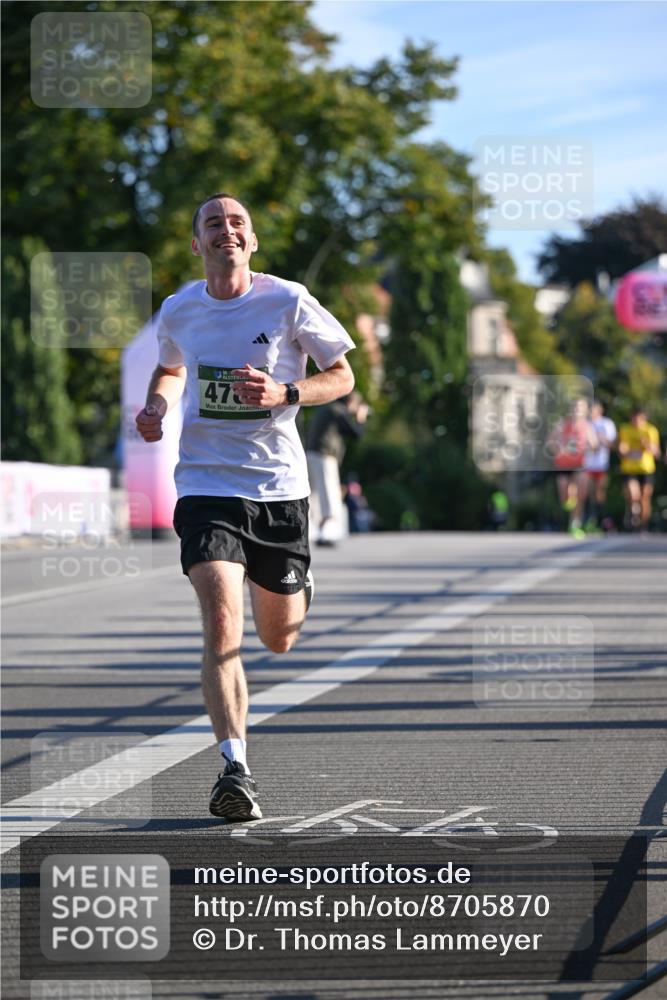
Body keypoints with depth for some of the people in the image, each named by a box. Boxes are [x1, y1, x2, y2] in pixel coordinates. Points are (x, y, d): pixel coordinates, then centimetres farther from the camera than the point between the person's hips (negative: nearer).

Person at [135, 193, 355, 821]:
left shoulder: (288, 302, -6)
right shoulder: (178, 310, 3)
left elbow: (342, 376, 2)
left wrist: (284, 393, -16)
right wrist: (156, 408, 2)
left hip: (279, 485, 0)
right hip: (206, 484, 0)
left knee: (279, 640, 14)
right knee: (220, 624, -20)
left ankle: (294, 595, 53)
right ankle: (235, 769, -19)